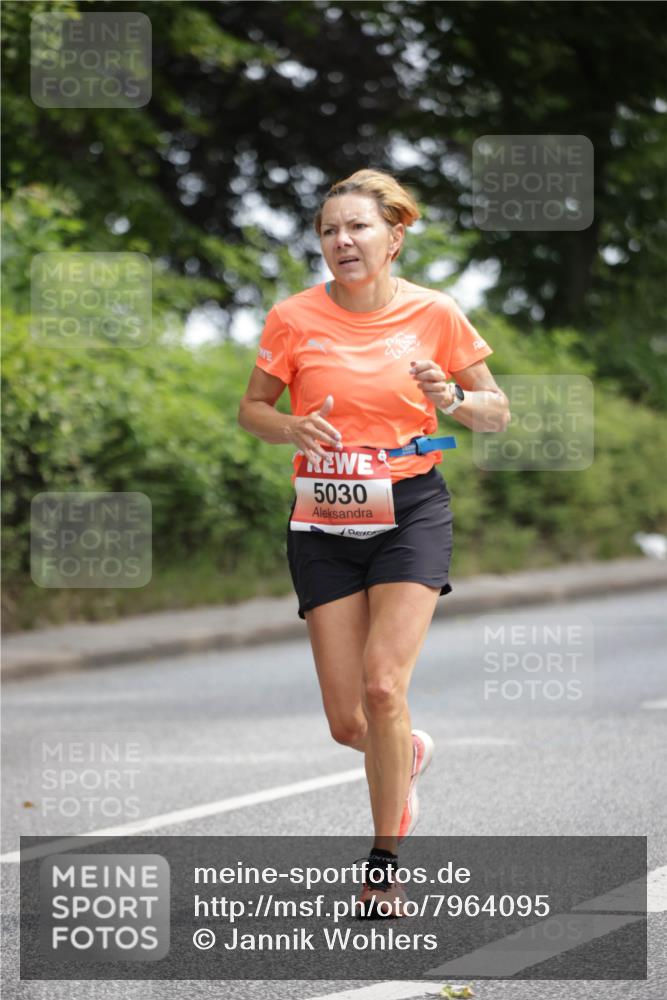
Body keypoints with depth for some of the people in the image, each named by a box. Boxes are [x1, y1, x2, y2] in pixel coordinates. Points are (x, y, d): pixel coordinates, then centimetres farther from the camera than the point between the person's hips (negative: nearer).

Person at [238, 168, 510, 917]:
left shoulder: (434, 314, -2)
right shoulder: (294, 319, -2)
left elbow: (496, 413, 6)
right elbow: (252, 409, 8)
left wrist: (454, 399, -16)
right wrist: (294, 428, -13)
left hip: (411, 515, -1)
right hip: (324, 524, 2)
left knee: (383, 687, -18)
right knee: (347, 723, -1)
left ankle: (385, 861, -2)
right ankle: (409, 753, 37)